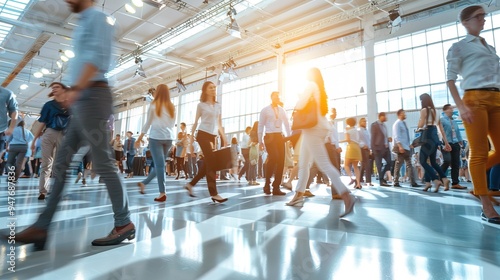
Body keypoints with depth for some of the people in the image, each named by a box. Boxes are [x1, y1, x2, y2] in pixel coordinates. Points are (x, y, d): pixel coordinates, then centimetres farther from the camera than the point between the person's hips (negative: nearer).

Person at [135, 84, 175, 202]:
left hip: (156, 137, -4)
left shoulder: (154, 105, 0)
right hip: (168, 138, 4)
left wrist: (139, 138, 12)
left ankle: (162, 193, -7)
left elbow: (148, 123, 3)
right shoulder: (172, 107, 12)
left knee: (159, 164, -5)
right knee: (159, 164, 14)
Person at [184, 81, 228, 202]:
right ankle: (214, 193, -11)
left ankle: (190, 184, 23)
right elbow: (196, 122, 2)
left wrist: (224, 137, 9)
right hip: (203, 135, -6)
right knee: (211, 162, -12)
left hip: (213, 136, 6)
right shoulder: (201, 105, 1)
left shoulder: (218, 105, 15)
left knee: (207, 164, 5)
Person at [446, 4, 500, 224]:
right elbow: (450, 78, -4)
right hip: (474, 99, -6)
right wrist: (461, 106, -17)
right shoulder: (459, 47, 7)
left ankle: (475, 176, 24)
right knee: (479, 153, -8)